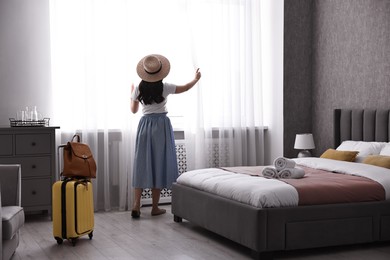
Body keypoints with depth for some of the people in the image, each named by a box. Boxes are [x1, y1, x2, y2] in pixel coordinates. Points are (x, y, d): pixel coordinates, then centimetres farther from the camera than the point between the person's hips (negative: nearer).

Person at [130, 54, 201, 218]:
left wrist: (132, 93, 26)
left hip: (145, 125, 2)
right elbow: (185, 88, 8)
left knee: (142, 164, 4)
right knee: (159, 163, 3)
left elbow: (134, 110, 11)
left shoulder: (139, 89, -2)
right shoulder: (164, 87, -8)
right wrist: (196, 79, 26)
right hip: (161, 125, -2)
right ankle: (155, 207, 6)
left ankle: (136, 206, -2)